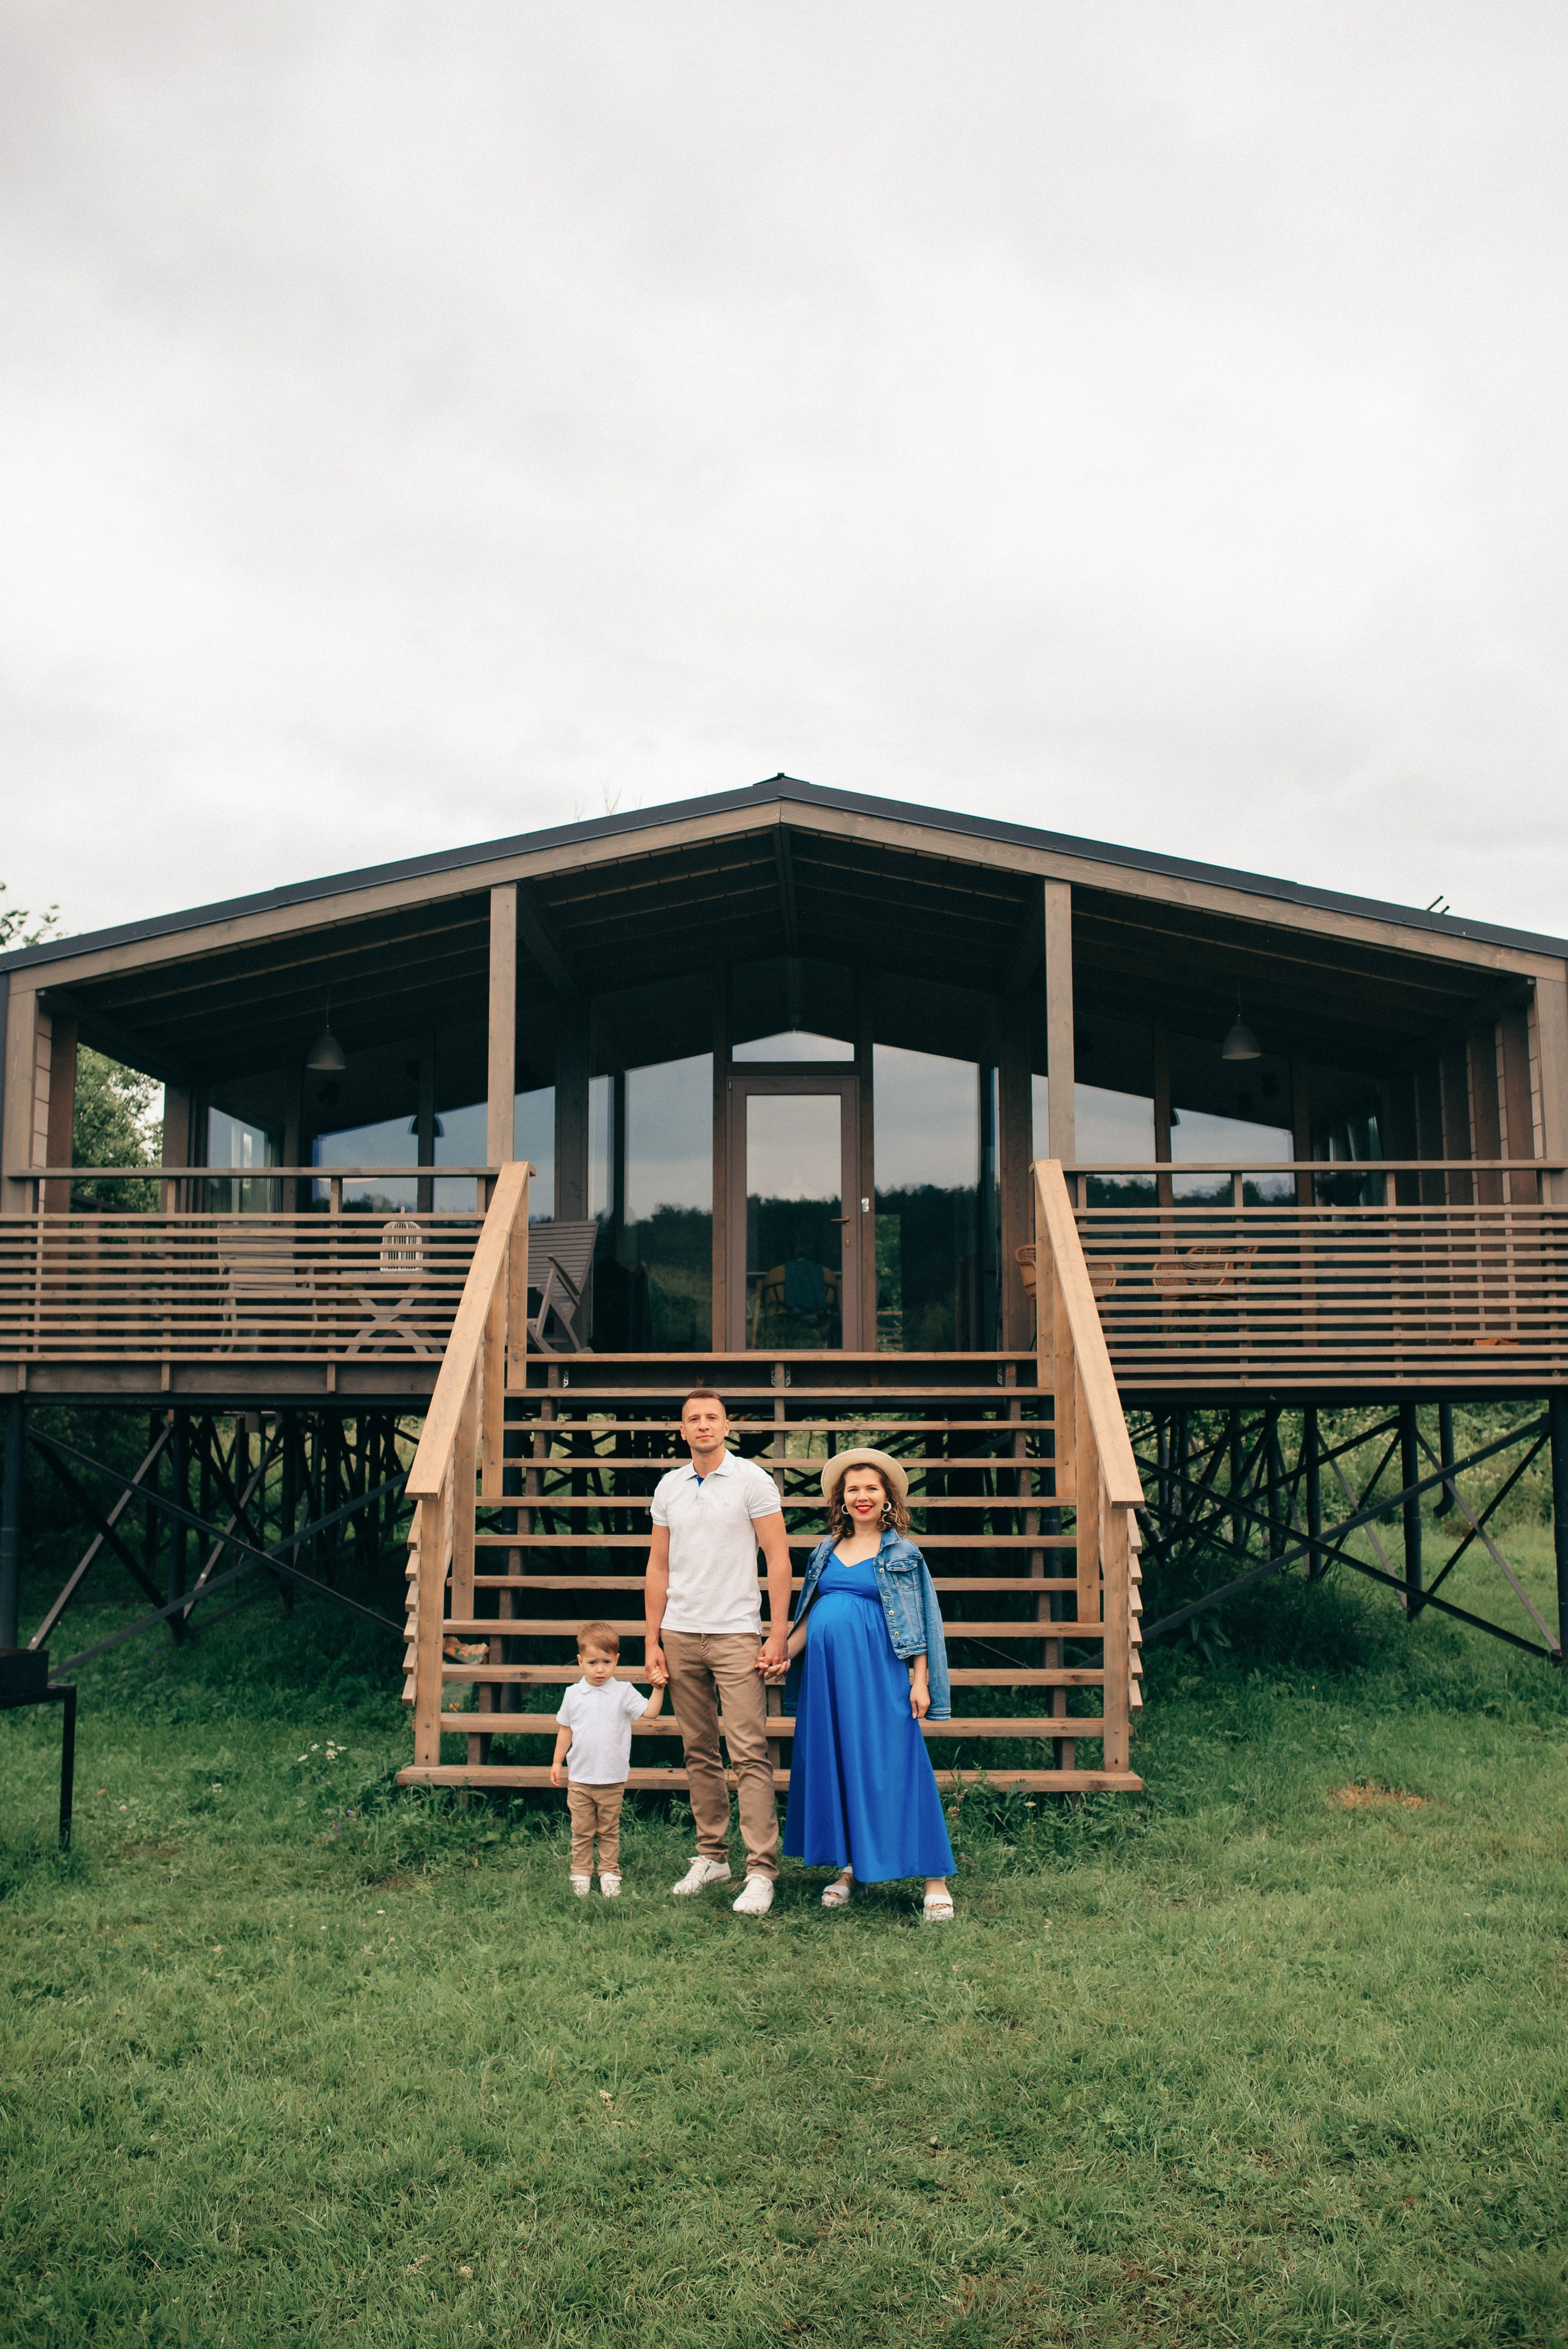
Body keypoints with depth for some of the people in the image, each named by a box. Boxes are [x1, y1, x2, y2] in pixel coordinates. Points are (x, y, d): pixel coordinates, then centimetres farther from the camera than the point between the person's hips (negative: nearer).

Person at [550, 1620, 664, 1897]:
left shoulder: (623, 1692, -5)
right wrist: (557, 1763, 11)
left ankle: (610, 1873, 23)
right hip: (579, 1778, 1)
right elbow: (566, 1730, 10)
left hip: (612, 1780, -1)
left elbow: (649, 1712, -14)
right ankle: (581, 1874, 21)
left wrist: (658, 1688, -25)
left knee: (609, 1832, 11)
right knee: (581, 1832, 9)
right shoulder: (573, 1694, 1)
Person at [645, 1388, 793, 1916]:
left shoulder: (751, 1480, -3)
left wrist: (777, 1636, -10)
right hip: (681, 1635, 5)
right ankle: (711, 1855, 21)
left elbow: (778, 1560, -4)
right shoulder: (669, 1487, 9)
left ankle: (761, 1871, -6)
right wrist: (652, 1642, 10)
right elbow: (659, 1567, 14)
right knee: (699, 1752, 10)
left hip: (736, 1634, -4)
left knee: (748, 1753, -8)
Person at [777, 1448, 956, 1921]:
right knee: (832, 1763, 7)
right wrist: (782, 1654, 5)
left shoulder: (902, 1553, 1)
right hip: (825, 1670, 5)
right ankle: (848, 1867, 20)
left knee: (891, 1764, -6)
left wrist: (920, 1681, -7)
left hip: (877, 1671, -5)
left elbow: (917, 1623, -1)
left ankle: (935, 1880, -1)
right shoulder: (828, 1550, 13)